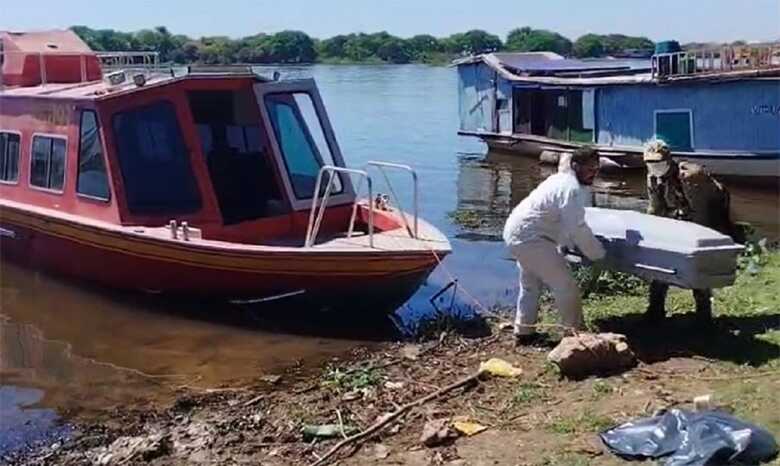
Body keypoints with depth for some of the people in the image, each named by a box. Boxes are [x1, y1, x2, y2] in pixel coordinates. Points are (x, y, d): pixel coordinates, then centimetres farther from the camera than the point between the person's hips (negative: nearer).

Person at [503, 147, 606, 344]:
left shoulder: (562, 179, 14)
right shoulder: (572, 189, -17)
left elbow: (570, 223, 21)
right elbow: (577, 229, -18)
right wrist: (598, 254, -6)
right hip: (530, 239, -11)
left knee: (530, 284, 25)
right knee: (565, 286, -4)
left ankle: (524, 330, 34)